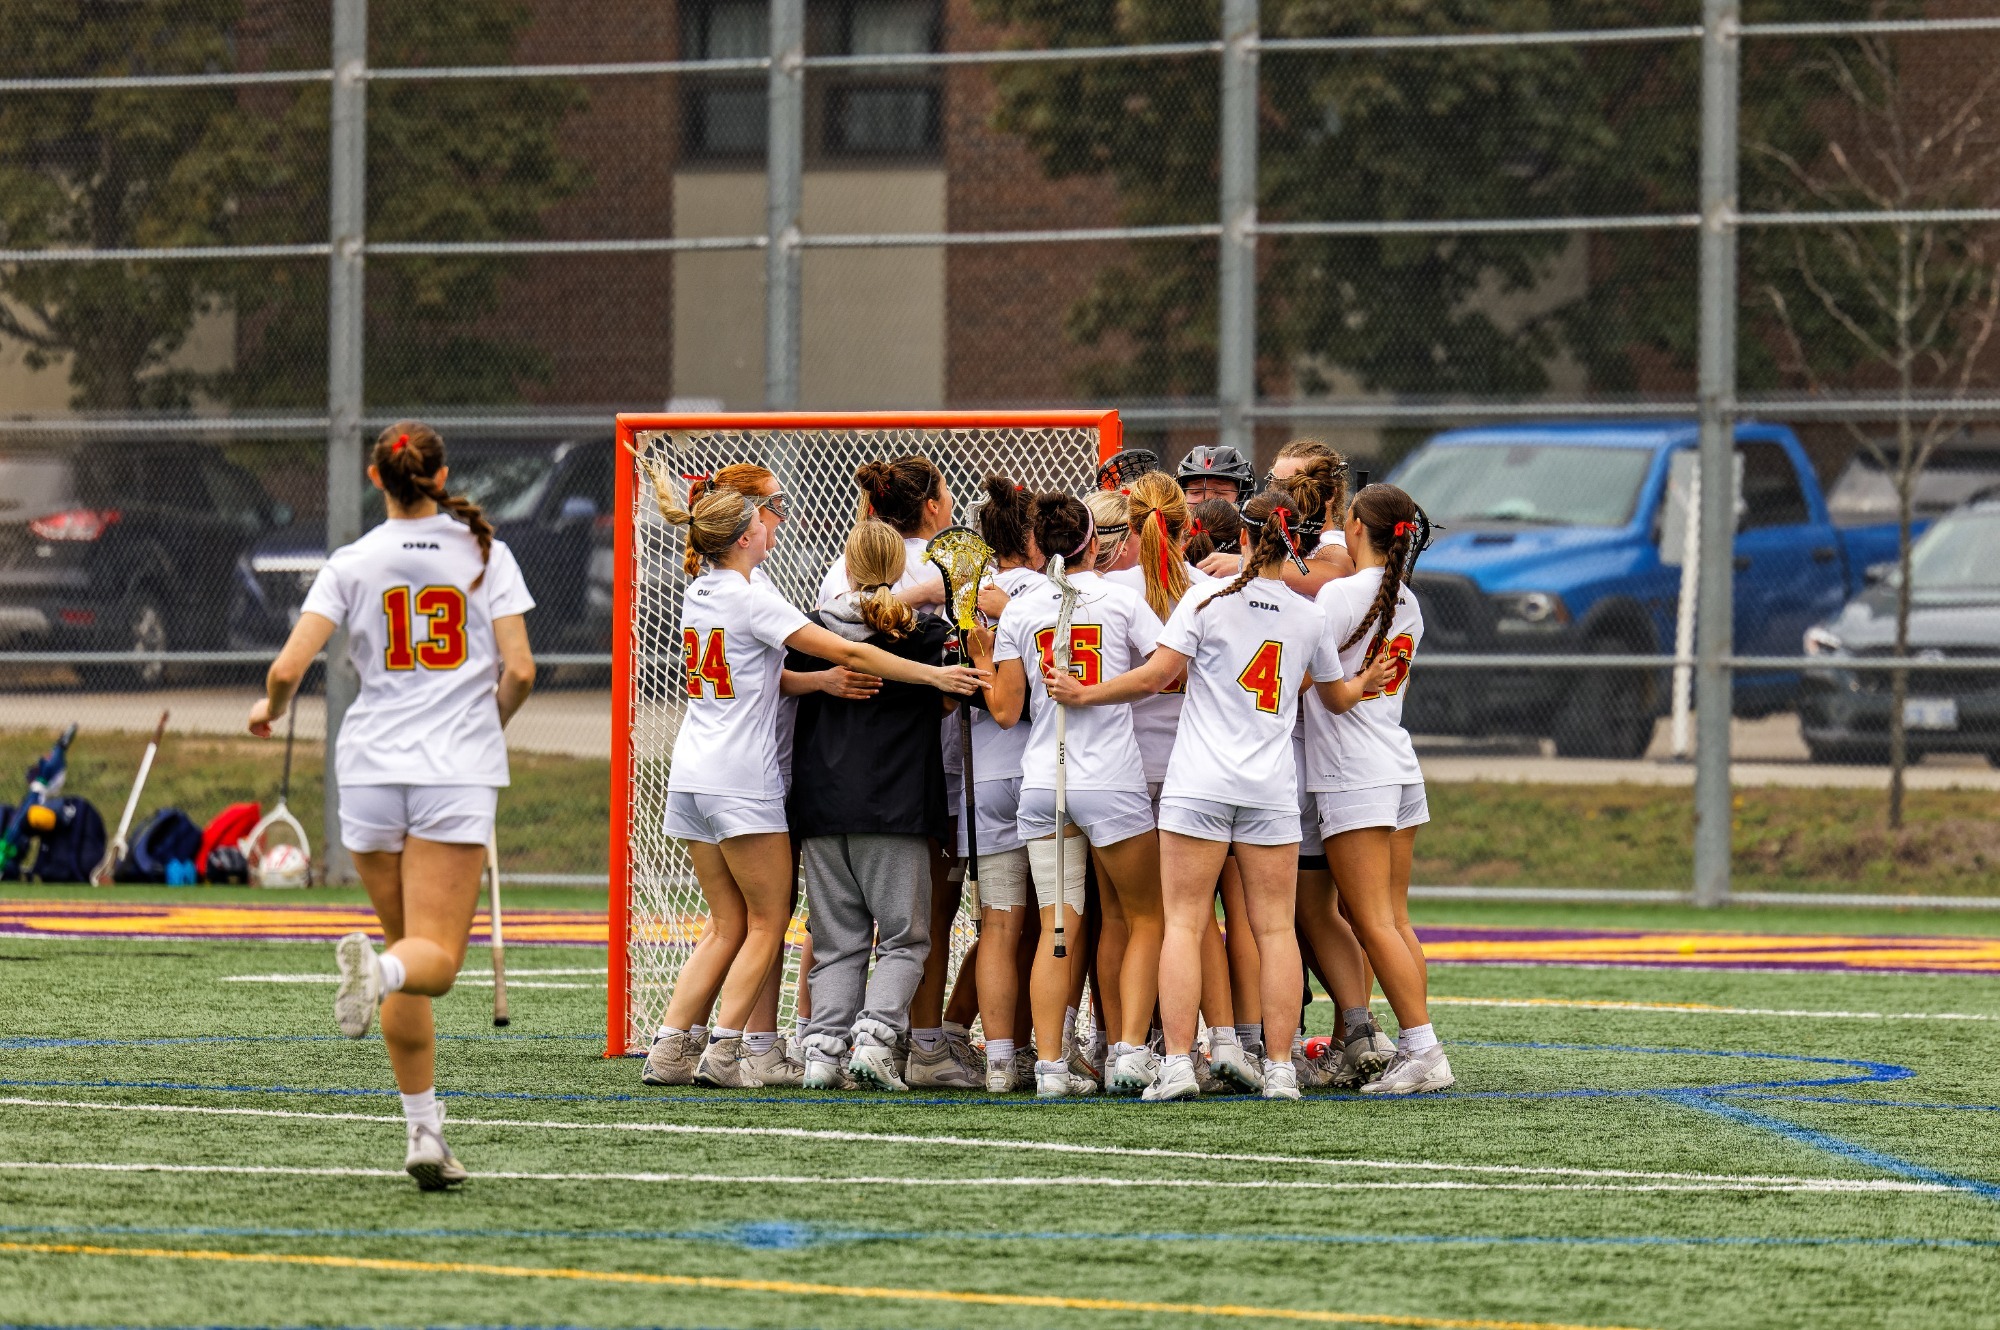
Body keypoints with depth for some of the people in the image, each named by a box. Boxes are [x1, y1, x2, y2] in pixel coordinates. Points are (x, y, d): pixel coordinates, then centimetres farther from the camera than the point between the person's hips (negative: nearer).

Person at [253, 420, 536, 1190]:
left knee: (408, 945, 14)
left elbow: (287, 669, -4)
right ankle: (378, 971, -44)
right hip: (458, 772, -2)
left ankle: (425, 1133, 10)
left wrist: (270, 710, 19)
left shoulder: (354, 563, 3)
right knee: (435, 959, -7)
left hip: (371, 768, 2)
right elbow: (519, 671, -2)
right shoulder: (486, 555, 3)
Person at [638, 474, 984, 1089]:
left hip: (692, 777, 7)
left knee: (728, 924, 12)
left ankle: (670, 1049, 6)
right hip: (741, 780, -7)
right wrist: (932, 674, -12)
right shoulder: (751, 599, -13)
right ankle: (722, 1052, -3)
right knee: (767, 923, 2)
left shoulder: (698, 594, 12)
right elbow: (846, 652, -16)